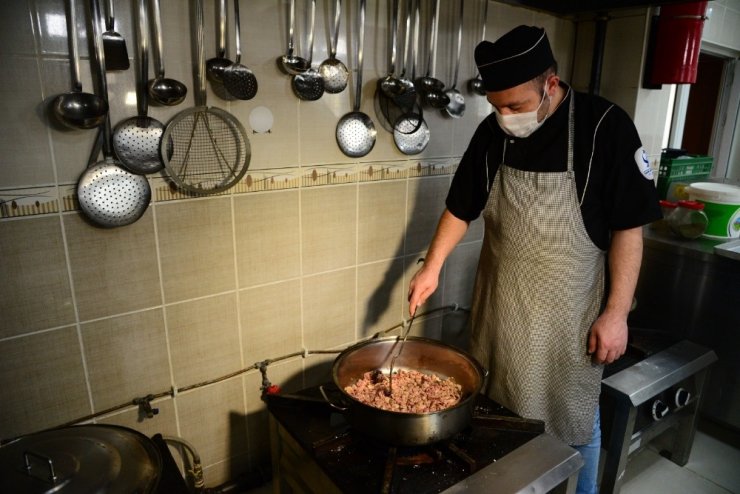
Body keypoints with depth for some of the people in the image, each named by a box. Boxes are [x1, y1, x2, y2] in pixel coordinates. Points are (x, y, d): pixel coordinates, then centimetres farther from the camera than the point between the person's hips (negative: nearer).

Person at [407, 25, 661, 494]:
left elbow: (628, 229, -10)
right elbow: (461, 209, 7)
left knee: (573, 421, 13)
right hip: (499, 308, 4)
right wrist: (432, 267, -3)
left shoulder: (606, 126, -13)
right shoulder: (492, 133, -2)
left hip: (569, 314, -3)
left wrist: (616, 313, -11)